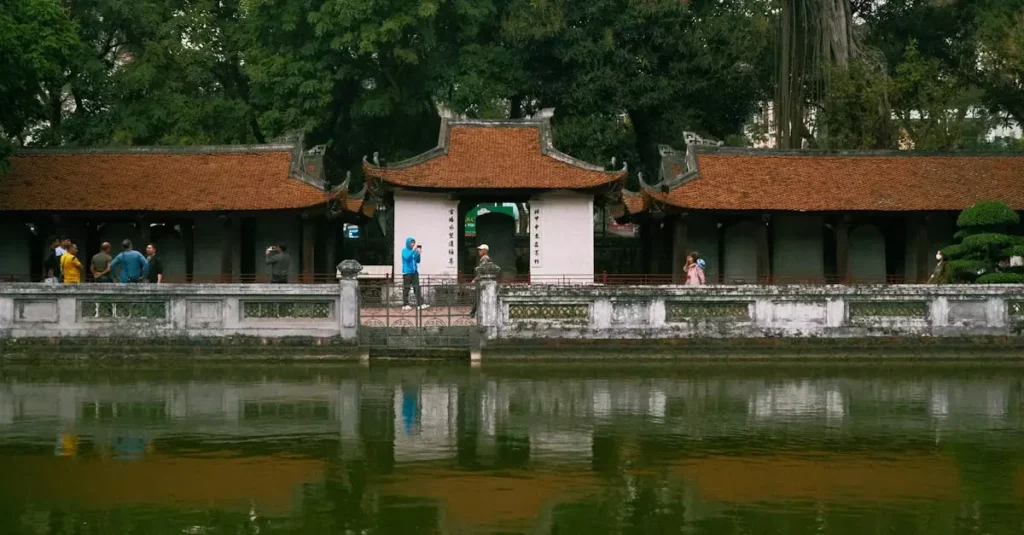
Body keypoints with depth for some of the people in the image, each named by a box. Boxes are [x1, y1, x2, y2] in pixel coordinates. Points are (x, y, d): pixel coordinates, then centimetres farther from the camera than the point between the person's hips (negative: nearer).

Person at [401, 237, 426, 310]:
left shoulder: (414, 251, 12)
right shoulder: (405, 251, -2)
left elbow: (418, 261, 14)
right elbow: (407, 257, -21)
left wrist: (419, 254, -2)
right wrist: (413, 250, -22)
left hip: (415, 272, 5)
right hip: (407, 272, -5)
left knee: (417, 288, -2)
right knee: (406, 289, -1)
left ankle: (421, 304, -7)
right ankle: (405, 305, 5)